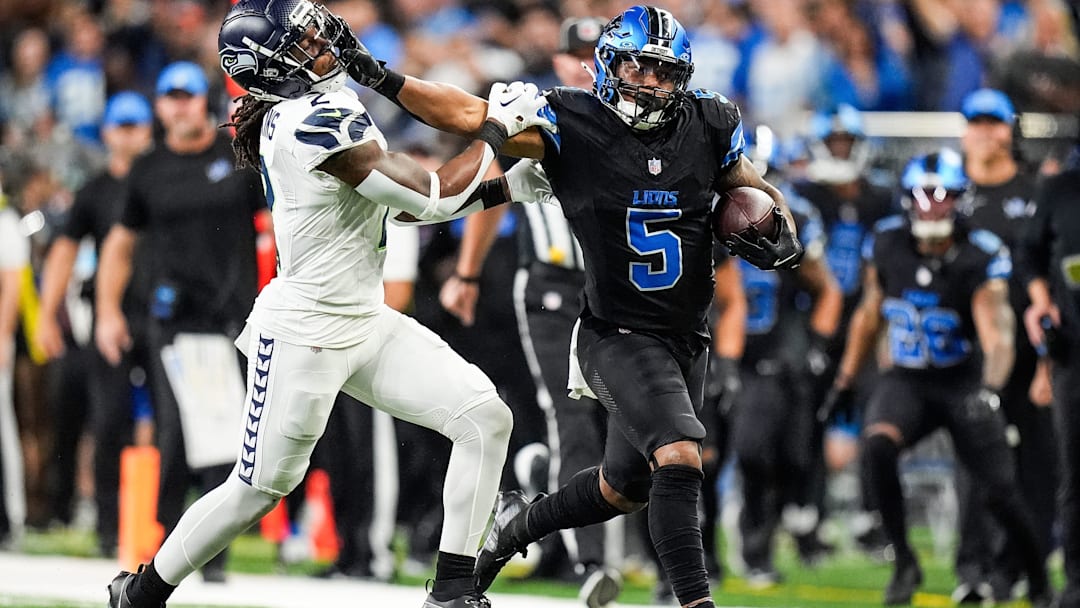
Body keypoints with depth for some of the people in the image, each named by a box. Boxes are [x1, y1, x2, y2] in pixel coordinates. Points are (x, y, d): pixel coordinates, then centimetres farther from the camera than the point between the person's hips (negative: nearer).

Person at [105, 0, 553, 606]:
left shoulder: (290, 116, 8)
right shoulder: (320, 122, -22)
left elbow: (403, 206, 16)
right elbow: (431, 197, -22)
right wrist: (496, 129, -10)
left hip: (366, 325, 9)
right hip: (302, 334, -9)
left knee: (487, 419, -4)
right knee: (259, 490, 1)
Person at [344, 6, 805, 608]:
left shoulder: (710, 126, -2)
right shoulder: (574, 124, -12)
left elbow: (756, 191, 13)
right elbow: (470, 114, -13)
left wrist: (782, 234, -8)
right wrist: (383, 79, -22)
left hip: (686, 341, 6)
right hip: (618, 337, -6)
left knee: (624, 490, 19)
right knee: (678, 459, -26)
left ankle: (520, 521, 44)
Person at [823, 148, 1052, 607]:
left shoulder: (980, 258, -17)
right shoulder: (888, 244, -5)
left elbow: (996, 334, -28)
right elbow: (870, 314, 12)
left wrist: (989, 388, -46)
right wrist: (846, 377, 15)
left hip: (962, 381, -2)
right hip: (906, 380, 2)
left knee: (1001, 492, -5)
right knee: (876, 447, -29)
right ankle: (904, 563, -15)